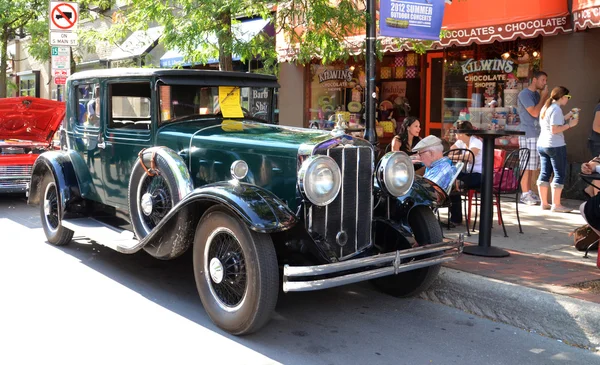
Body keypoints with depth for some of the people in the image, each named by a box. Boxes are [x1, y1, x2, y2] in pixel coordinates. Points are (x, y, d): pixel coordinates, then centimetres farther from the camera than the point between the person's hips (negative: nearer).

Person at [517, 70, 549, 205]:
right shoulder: (524, 94, -10)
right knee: (526, 166, -6)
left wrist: (544, 96, 8)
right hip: (528, 135, -9)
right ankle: (524, 194, -1)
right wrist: (544, 96, -9)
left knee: (532, 167, 11)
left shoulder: (537, 94, 16)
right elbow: (534, 113, -17)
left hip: (537, 135, 9)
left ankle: (529, 192, 17)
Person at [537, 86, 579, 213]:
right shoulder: (556, 109, -15)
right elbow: (554, 129, -21)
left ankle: (544, 203, 14)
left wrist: (567, 117, 18)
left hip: (542, 145, 9)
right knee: (559, 174, -1)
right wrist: (570, 124, -12)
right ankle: (556, 204, -1)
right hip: (555, 146, -9)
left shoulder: (545, 107, 13)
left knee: (544, 173, 10)